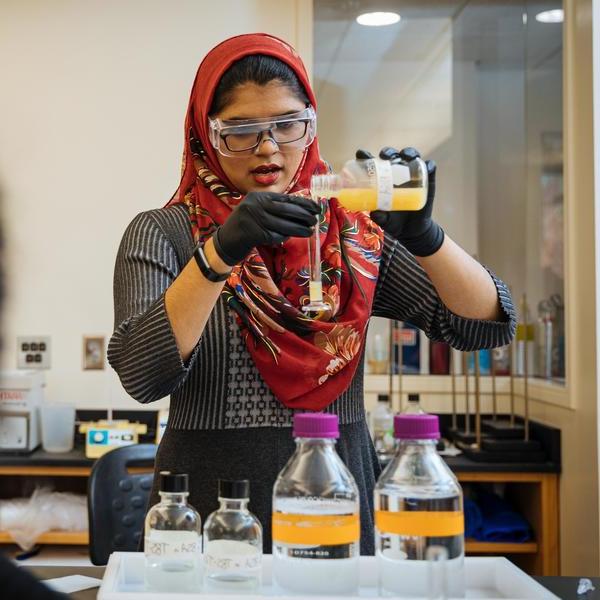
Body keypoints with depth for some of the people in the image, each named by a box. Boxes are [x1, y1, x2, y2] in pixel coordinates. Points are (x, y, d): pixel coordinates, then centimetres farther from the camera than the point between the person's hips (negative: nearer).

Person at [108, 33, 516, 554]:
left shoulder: (352, 233, 3)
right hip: (212, 509, -2)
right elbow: (140, 375, -19)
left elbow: (486, 325, -4)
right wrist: (219, 253, -31)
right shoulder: (162, 234, -4)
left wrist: (422, 234, -22)